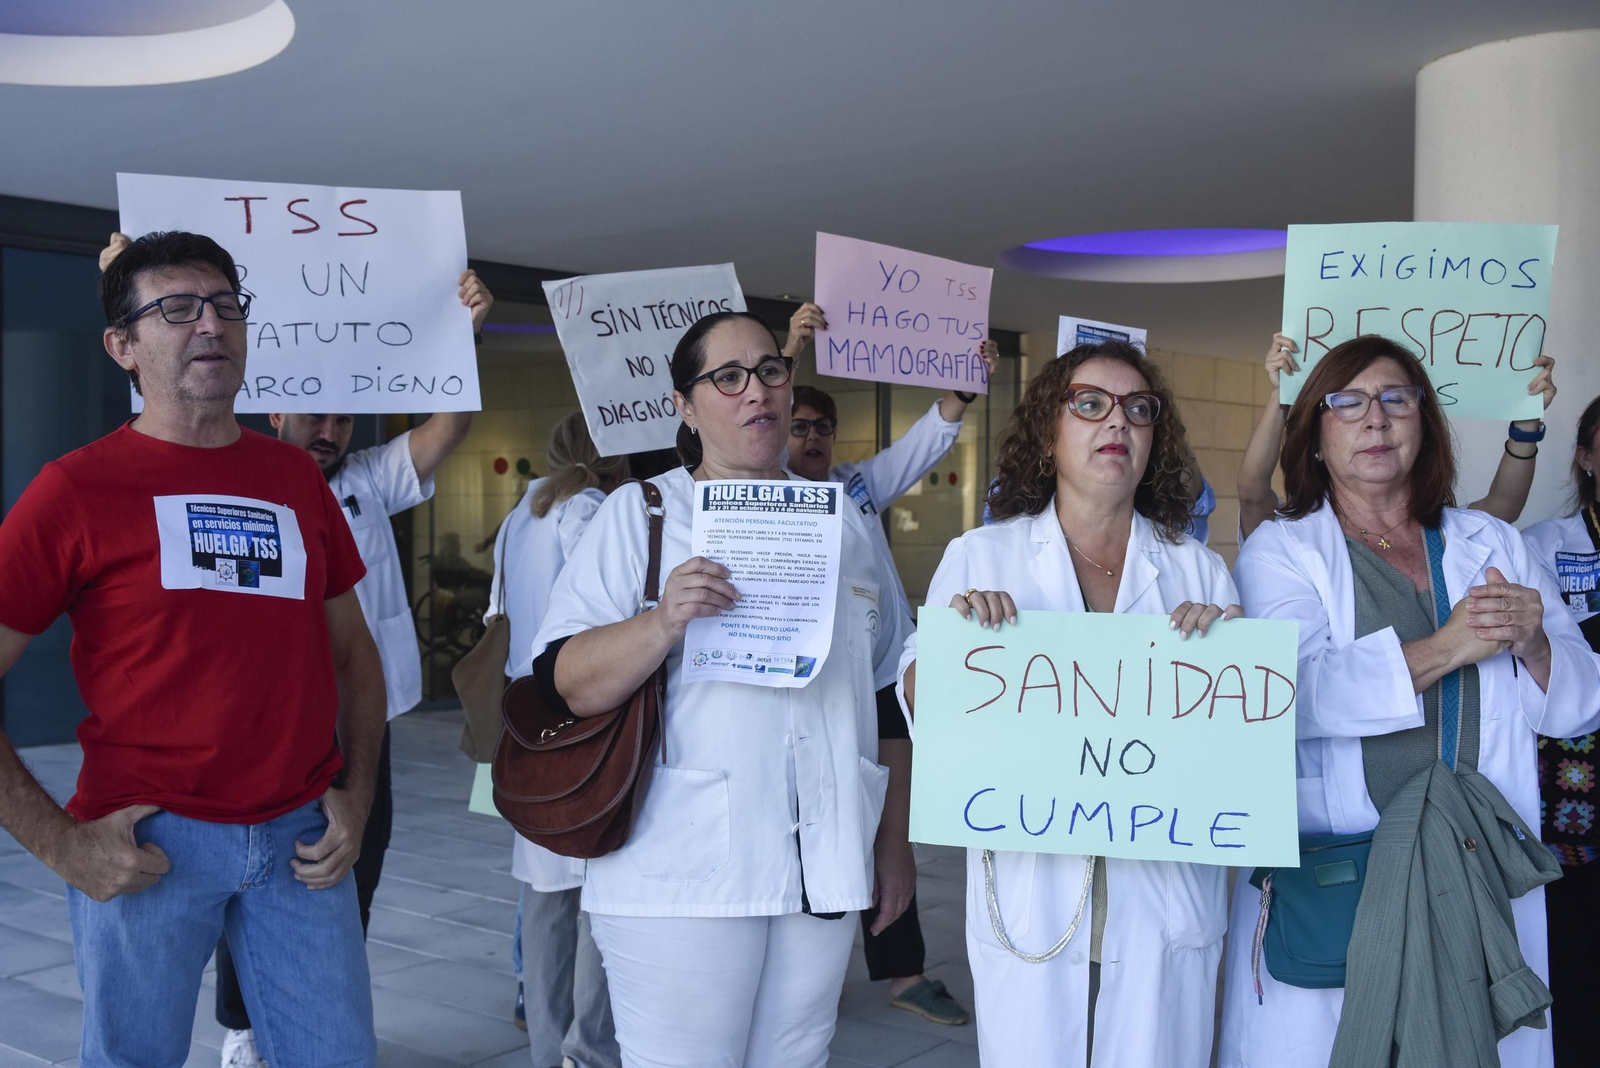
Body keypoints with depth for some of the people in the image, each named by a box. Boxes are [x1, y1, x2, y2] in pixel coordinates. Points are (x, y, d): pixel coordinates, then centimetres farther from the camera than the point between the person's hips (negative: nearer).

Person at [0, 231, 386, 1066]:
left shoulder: (296, 477, 9)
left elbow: (352, 654, 15)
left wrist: (355, 798, 4)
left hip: (301, 839, 4)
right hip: (145, 844, -3)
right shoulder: (77, 488, -4)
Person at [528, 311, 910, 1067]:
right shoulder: (639, 514, 1)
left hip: (822, 876, 4)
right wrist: (664, 621, -24)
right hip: (680, 880, -4)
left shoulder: (843, 523, 13)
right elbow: (562, 685, -8)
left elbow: (892, 698, 17)